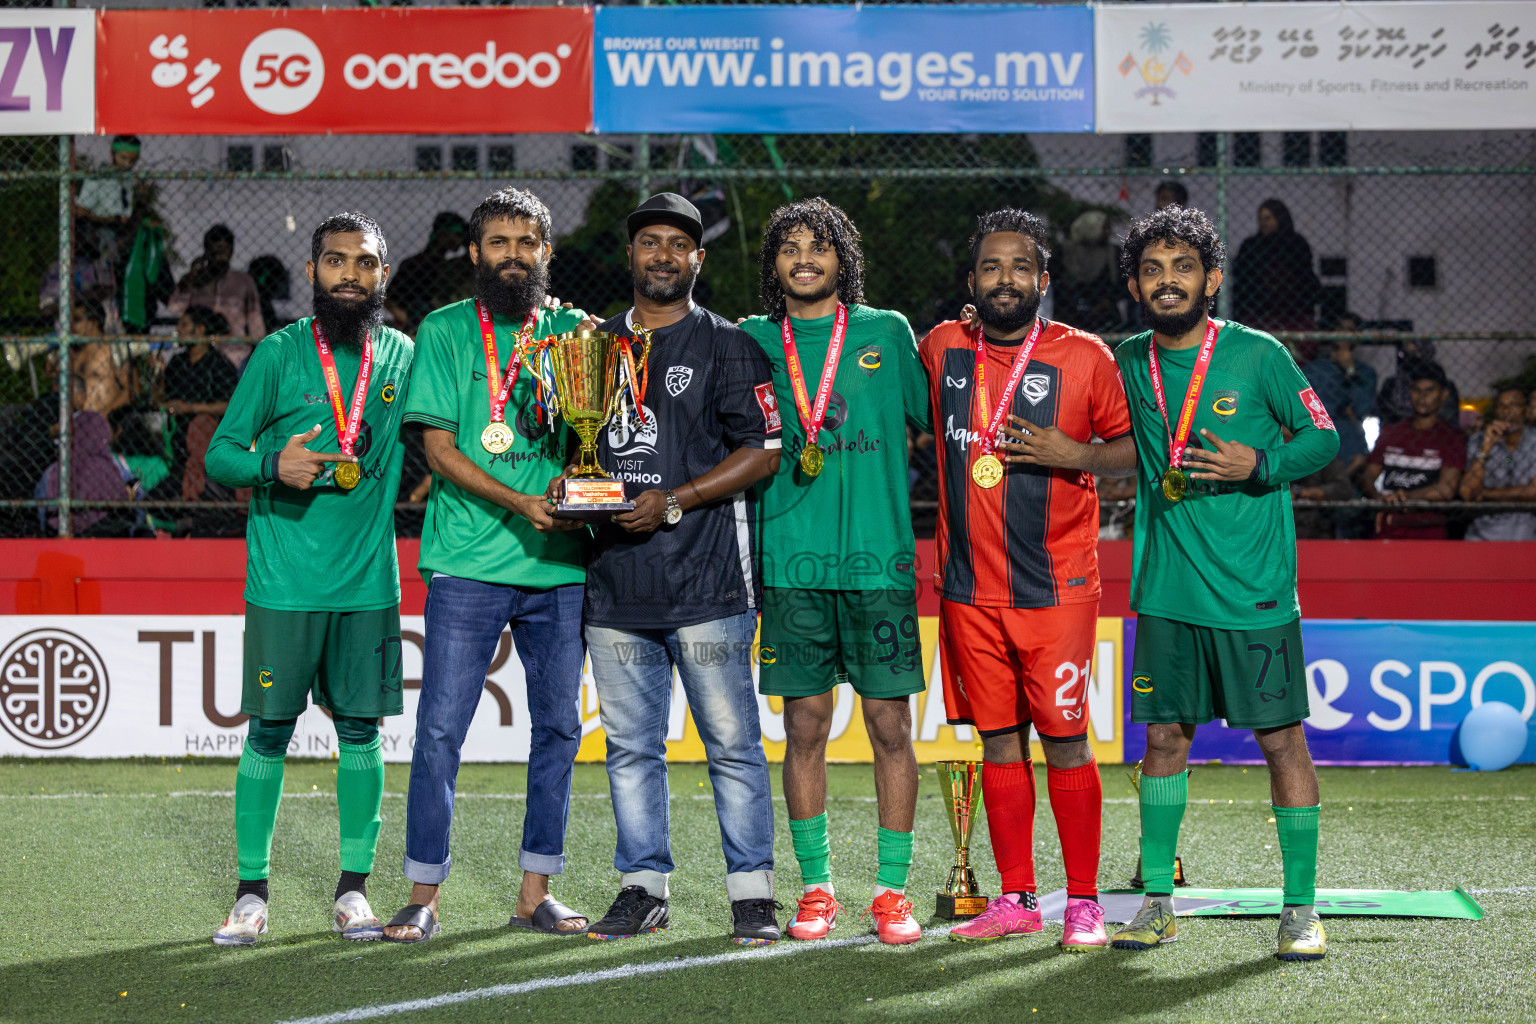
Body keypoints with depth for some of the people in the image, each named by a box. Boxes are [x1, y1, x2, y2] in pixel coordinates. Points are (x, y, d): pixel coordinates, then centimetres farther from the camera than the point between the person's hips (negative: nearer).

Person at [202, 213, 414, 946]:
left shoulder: (403, 355, 9)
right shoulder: (278, 354, -1)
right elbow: (218, 456, 0)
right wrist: (272, 463, -19)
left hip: (370, 581, 3)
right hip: (284, 580, -3)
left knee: (361, 729, 5)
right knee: (270, 731, 1)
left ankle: (353, 890, 14)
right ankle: (251, 893, 10)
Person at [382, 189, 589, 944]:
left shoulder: (572, 331, 13)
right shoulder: (445, 332, 4)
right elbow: (439, 448, -3)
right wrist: (518, 502, -15)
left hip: (559, 565, 3)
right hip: (468, 562, -3)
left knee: (558, 727, 6)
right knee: (441, 728, -5)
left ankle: (536, 892, 16)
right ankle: (423, 896, 3)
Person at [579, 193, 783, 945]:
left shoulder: (726, 347, 2)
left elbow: (763, 452, -4)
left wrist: (675, 501, -13)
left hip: (706, 579, -5)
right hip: (615, 579, 5)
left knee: (731, 742, -3)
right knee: (630, 744, 8)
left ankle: (751, 891, 3)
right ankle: (643, 887, 17)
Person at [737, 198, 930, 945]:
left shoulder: (887, 333, 8)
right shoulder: (753, 341, 10)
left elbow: (935, 424, 14)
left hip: (879, 559, -1)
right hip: (791, 563, 1)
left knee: (890, 725, 0)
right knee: (804, 728, 4)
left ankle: (892, 889, 9)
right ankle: (816, 888, 15)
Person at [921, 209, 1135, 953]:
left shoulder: (1085, 357, -4)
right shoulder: (940, 349, 6)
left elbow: (1135, 446, 3)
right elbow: (918, 424, 24)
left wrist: (1071, 455, -15)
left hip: (1055, 586, -3)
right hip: (968, 586, 3)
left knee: (1064, 743, -2)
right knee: (998, 740, 9)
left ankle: (1084, 904, 7)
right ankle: (1016, 899, 18)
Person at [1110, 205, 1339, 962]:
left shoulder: (1258, 355, -6)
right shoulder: (1129, 362, 6)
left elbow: (1324, 436, -1)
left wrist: (1259, 464, -15)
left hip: (1254, 589, -3)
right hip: (1166, 588, 4)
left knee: (1281, 738, 0)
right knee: (1163, 736, 7)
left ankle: (1300, 906, 8)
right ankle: (1158, 900, 17)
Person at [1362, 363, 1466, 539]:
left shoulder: (1453, 437, 4)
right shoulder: (1390, 432, 17)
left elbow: (1446, 489, -7)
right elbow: (1368, 476, 13)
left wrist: (1402, 497, -12)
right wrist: (1379, 498, -9)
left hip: (1428, 530, -3)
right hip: (1388, 529, 3)